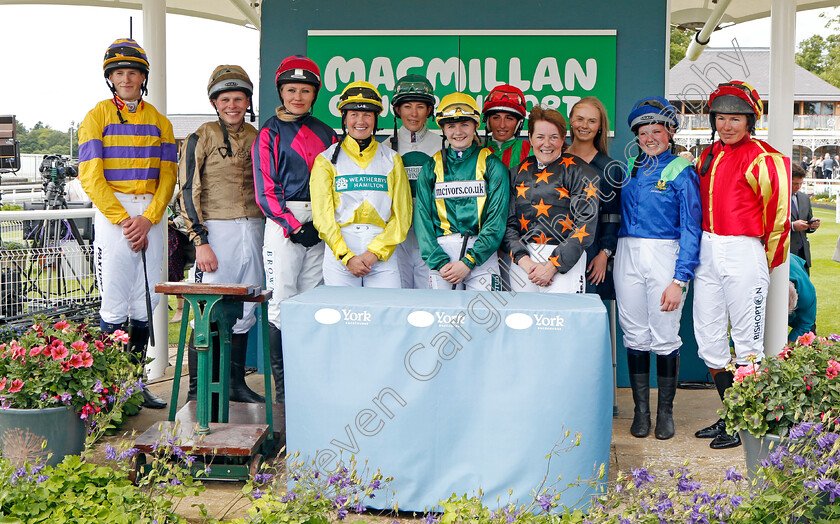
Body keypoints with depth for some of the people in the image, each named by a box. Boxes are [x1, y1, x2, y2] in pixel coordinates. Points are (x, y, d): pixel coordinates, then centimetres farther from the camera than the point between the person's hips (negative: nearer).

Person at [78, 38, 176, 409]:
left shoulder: (159, 122, 12)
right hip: (111, 212, -3)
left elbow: (167, 176, 6)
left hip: (152, 216, 4)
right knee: (115, 305, -5)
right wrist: (124, 220, -13)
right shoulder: (97, 117, 2)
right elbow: (91, 177, -5)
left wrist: (147, 219, -8)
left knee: (146, 302, 5)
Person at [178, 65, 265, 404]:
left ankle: (235, 382, 22)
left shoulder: (256, 138, 13)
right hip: (216, 230, -5)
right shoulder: (201, 138, -2)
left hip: (252, 230, 5)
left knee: (243, 311, 10)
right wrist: (200, 242, -13)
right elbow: (189, 193, -6)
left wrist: (265, 232, 15)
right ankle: (197, 388, 6)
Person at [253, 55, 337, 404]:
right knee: (281, 304, -5)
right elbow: (265, 190, -4)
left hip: (319, 227, 4)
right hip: (283, 224, -4)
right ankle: (283, 385, 2)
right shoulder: (269, 134, 3)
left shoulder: (326, 134, 15)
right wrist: (294, 226, -13)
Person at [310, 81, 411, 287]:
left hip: (383, 256, 1)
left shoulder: (392, 159, 11)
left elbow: (402, 215, 5)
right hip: (339, 254, -1)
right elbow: (322, 216, -1)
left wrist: (375, 251, -8)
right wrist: (347, 256, -11)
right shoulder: (326, 160, 7)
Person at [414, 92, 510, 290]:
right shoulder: (431, 168, 10)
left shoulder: (493, 166, 4)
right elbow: (422, 218, 3)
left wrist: (468, 261, -12)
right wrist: (439, 262, -11)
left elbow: (497, 219, -3)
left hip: (481, 254, -1)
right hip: (441, 253, 1)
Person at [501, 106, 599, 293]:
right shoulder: (519, 171, 12)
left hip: (564, 260, -3)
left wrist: (552, 266, -13)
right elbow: (509, 223, 8)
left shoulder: (578, 171, 1)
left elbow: (585, 225, -7)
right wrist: (524, 260, -9)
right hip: (522, 260, 3)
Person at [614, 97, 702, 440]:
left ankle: (665, 411, 12)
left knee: (665, 336, -1)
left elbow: (691, 228, -5)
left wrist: (679, 280, -12)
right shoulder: (628, 168, 13)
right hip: (627, 255, 4)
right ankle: (640, 410, 15)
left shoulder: (681, 171, -1)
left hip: (665, 256, -4)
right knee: (635, 334, 5)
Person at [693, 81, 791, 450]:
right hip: (707, 253, 8)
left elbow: (778, 215, -6)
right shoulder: (708, 156, 12)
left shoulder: (763, 159, -10)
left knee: (747, 339, 0)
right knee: (708, 336, 10)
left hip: (744, 253, -7)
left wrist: (766, 262, 2)